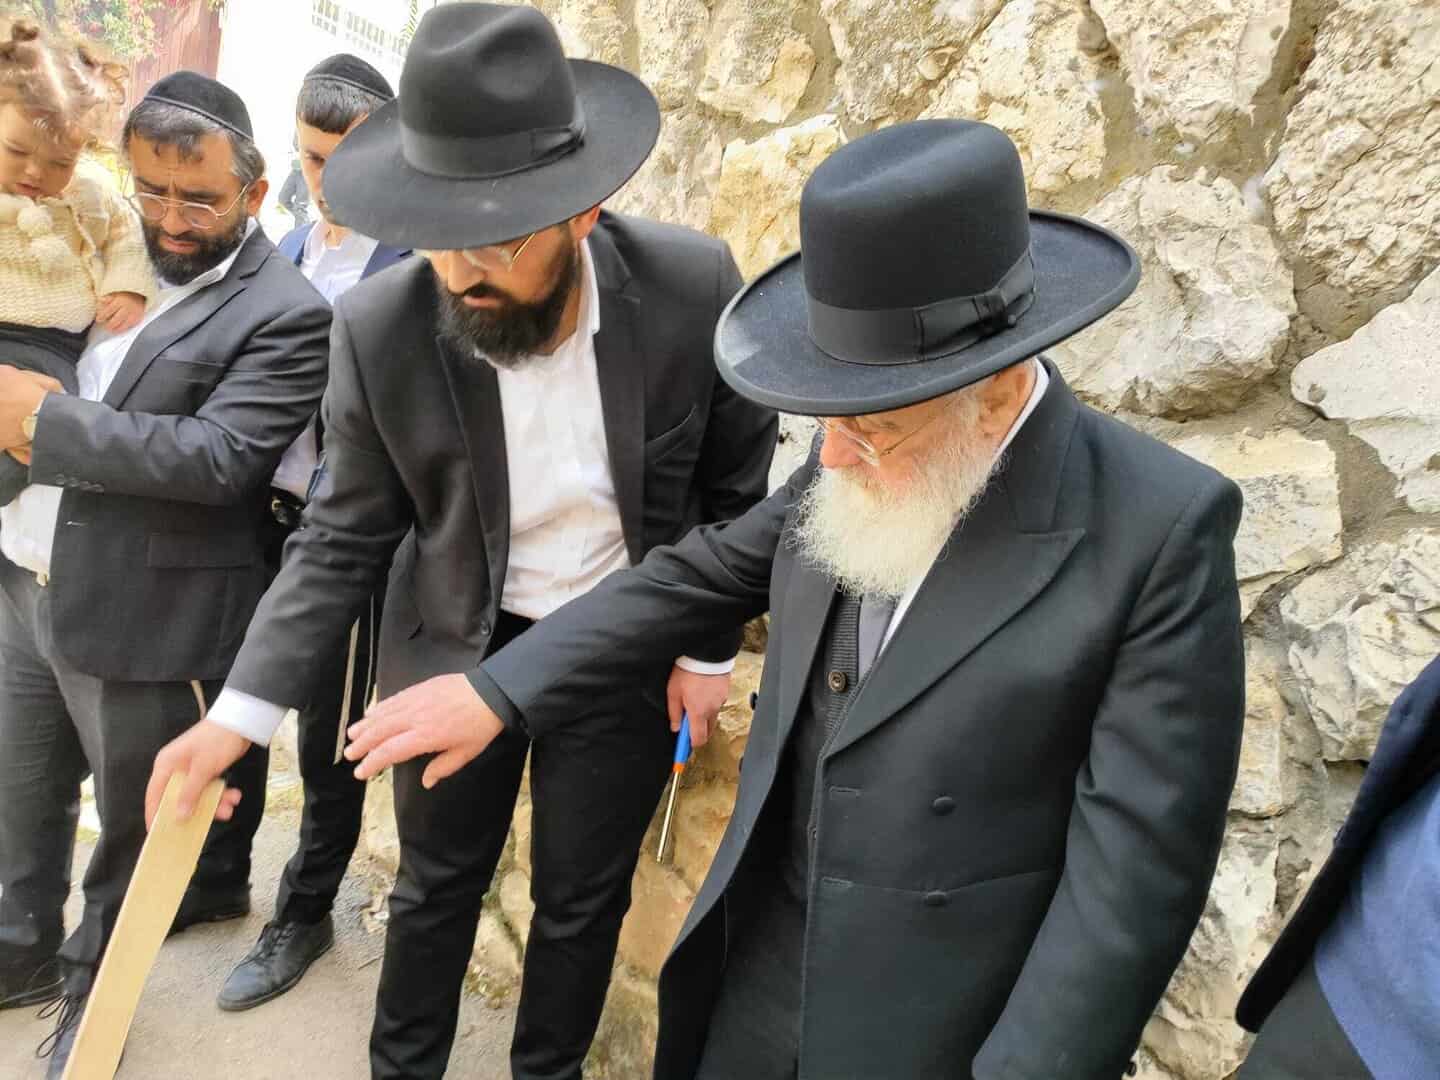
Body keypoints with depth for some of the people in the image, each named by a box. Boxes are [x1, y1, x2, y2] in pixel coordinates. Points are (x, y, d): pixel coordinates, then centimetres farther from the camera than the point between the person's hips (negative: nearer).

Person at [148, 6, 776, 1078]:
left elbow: (737, 481, -5)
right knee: (437, 880, 19)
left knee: (580, 899, 15)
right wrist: (243, 707, -14)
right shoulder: (380, 328, -18)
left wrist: (709, 646, -4)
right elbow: (346, 536, -7)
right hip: (457, 644, 1)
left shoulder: (693, 284, -20)